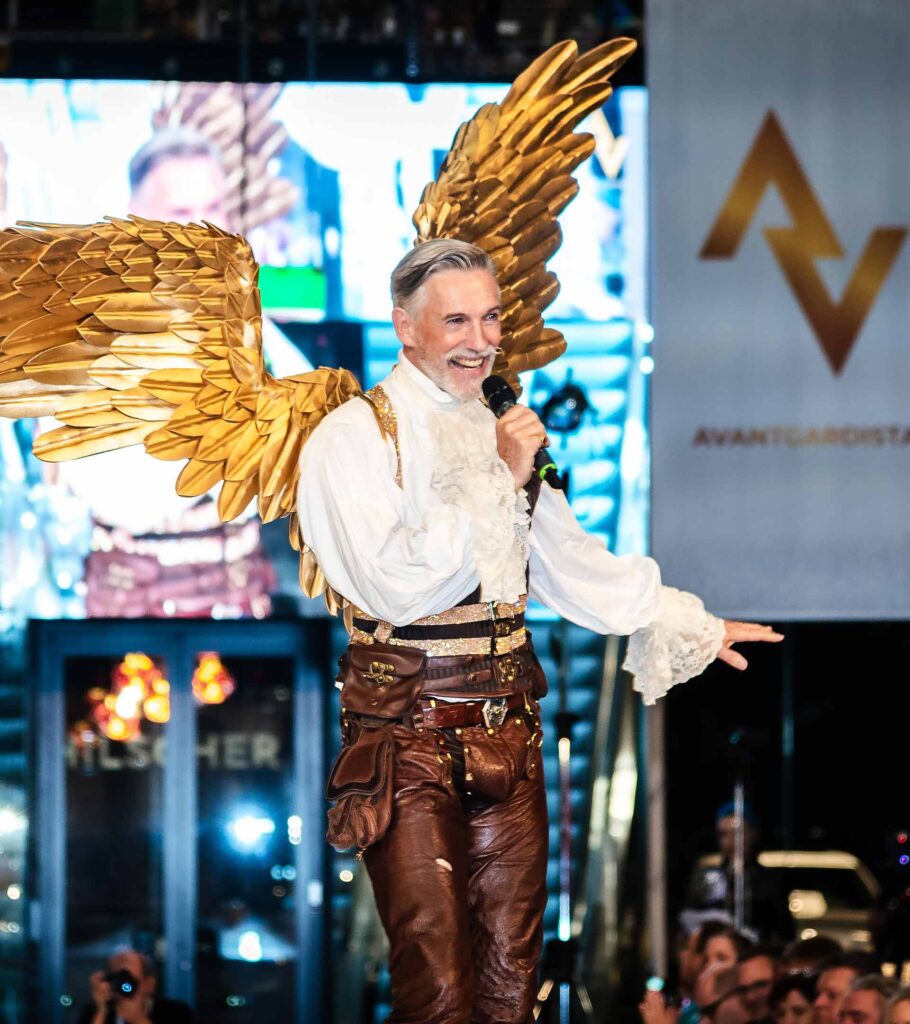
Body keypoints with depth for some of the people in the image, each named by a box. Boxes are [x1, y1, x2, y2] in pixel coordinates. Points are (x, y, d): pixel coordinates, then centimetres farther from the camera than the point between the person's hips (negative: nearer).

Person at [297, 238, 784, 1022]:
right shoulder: (355, 438, -8)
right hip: (408, 741, -6)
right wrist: (497, 481, -15)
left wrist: (697, 627, 27)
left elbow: (574, 565, 25)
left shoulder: (504, 437, 15)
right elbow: (395, 587, -19)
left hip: (506, 738, 7)